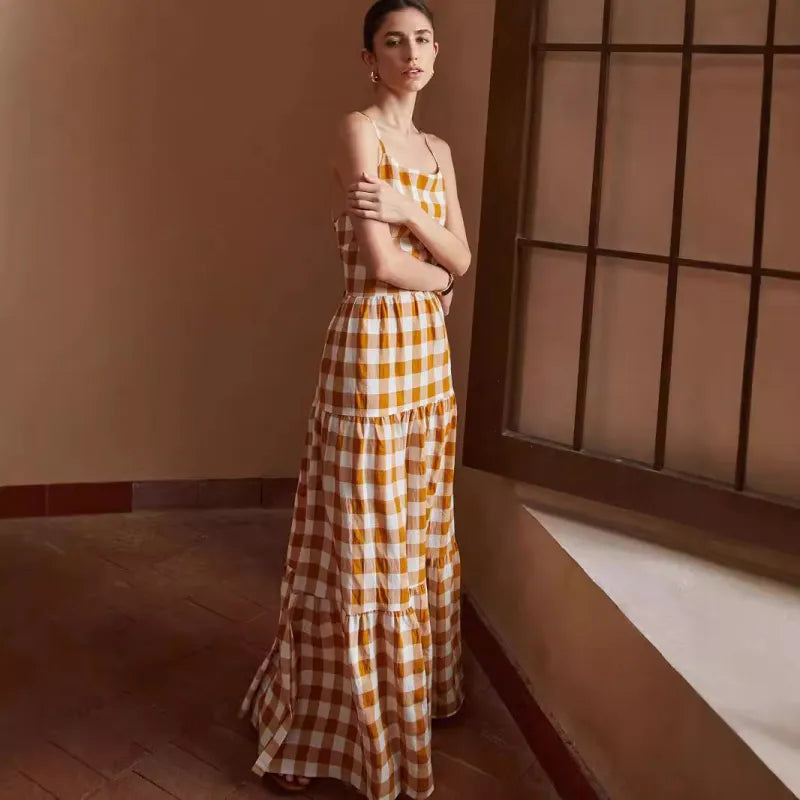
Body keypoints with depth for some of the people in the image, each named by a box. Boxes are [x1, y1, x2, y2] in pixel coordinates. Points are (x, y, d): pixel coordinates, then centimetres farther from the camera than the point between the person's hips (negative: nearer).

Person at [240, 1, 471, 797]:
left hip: (428, 352, 8)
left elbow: (461, 256, 5)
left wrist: (410, 212, -12)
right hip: (373, 349, -8)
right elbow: (380, 265, -17)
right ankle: (362, 718, 17)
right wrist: (439, 276, 1)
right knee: (368, 540, 1)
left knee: (419, 530, 17)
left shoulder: (439, 151, 14)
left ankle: (413, 689, 34)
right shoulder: (358, 130, -10)